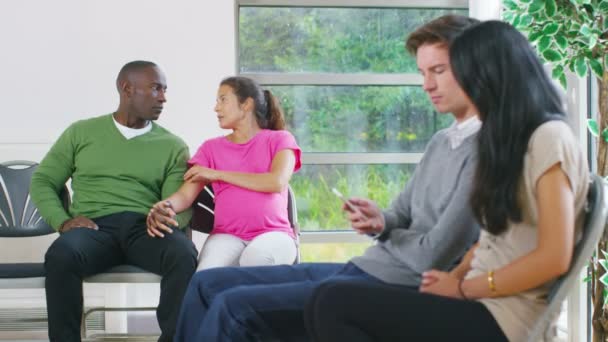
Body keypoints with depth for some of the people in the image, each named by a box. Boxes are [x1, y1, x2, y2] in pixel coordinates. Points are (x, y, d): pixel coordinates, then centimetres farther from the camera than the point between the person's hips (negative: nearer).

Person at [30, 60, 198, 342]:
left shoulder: (173, 146, 15)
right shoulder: (81, 132, 16)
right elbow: (42, 181, 15)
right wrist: (63, 221, -5)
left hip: (146, 227, 1)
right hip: (95, 227, 0)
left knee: (184, 256, -35)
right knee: (60, 255, -36)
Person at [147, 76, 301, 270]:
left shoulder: (279, 139, 11)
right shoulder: (212, 148, 19)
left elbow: (277, 182, -9)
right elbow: (186, 194, 5)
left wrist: (217, 174, -2)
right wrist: (164, 206, -20)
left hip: (272, 234, -1)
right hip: (227, 236, 1)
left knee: (256, 258, -38)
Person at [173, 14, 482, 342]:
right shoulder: (440, 142, 18)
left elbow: (436, 254, -19)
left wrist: (385, 235, 3)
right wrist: (380, 223, -4)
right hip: (360, 268, 10)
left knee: (234, 307, -22)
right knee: (207, 284, 6)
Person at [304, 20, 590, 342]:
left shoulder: (550, 138, -9)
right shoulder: (511, 140, 20)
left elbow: (554, 258, -15)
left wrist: (462, 288, -8)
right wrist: (455, 275, 2)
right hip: (479, 301, 9)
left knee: (333, 304, -21)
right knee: (330, 301, -13)